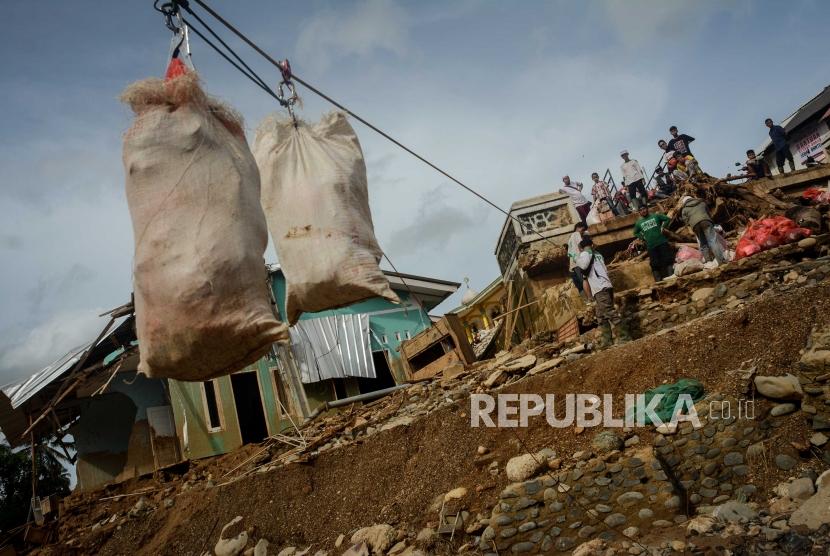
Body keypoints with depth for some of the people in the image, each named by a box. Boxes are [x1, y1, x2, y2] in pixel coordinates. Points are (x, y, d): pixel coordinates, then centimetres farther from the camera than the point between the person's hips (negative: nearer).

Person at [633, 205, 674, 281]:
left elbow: (668, 219, 9)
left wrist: (662, 227, -3)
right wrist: (642, 237, 9)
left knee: (668, 260, -3)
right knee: (655, 265, 1)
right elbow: (635, 233, 25)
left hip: (662, 242, -1)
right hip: (651, 246, 2)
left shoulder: (656, 216, 4)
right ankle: (659, 282, 5)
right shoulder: (638, 223, 10)